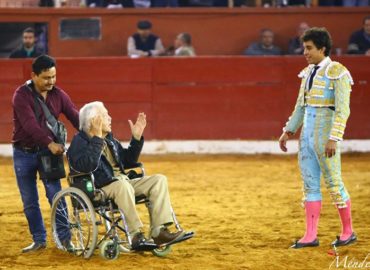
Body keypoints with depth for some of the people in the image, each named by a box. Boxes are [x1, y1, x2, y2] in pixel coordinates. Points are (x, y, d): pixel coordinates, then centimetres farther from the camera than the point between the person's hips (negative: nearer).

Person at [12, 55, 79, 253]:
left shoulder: (58, 95, 1)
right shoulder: (22, 95, -13)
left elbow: (75, 118, -2)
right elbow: (30, 124, -25)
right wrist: (50, 143, -37)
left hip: (48, 152, 2)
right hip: (24, 153, -2)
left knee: (55, 195, -6)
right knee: (29, 201, 5)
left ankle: (64, 237, -2)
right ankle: (39, 240, 16)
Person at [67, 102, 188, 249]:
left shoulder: (109, 139, 21)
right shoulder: (79, 142, -5)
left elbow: (128, 161, 29)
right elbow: (88, 166, -25)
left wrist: (136, 138, 18)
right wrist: (97, 138, -24)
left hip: (122, 183, 9)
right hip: (98, 189, -9)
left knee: (159, 180, -5)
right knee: (122, 185, -39)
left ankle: (159, 231, -18)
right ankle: (136, 236, -36)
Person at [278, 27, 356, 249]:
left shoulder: (337, 72, -11)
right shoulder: (309, 72, 12)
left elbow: (343, 110, -15)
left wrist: (334, 139, -21)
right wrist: (288, 131, 16)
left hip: (325, 132, -8)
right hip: (307, 132, 8)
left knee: (334, 183, -1)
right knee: (310, 184, 7)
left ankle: (348, 232, 11)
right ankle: (311, 235, 10)